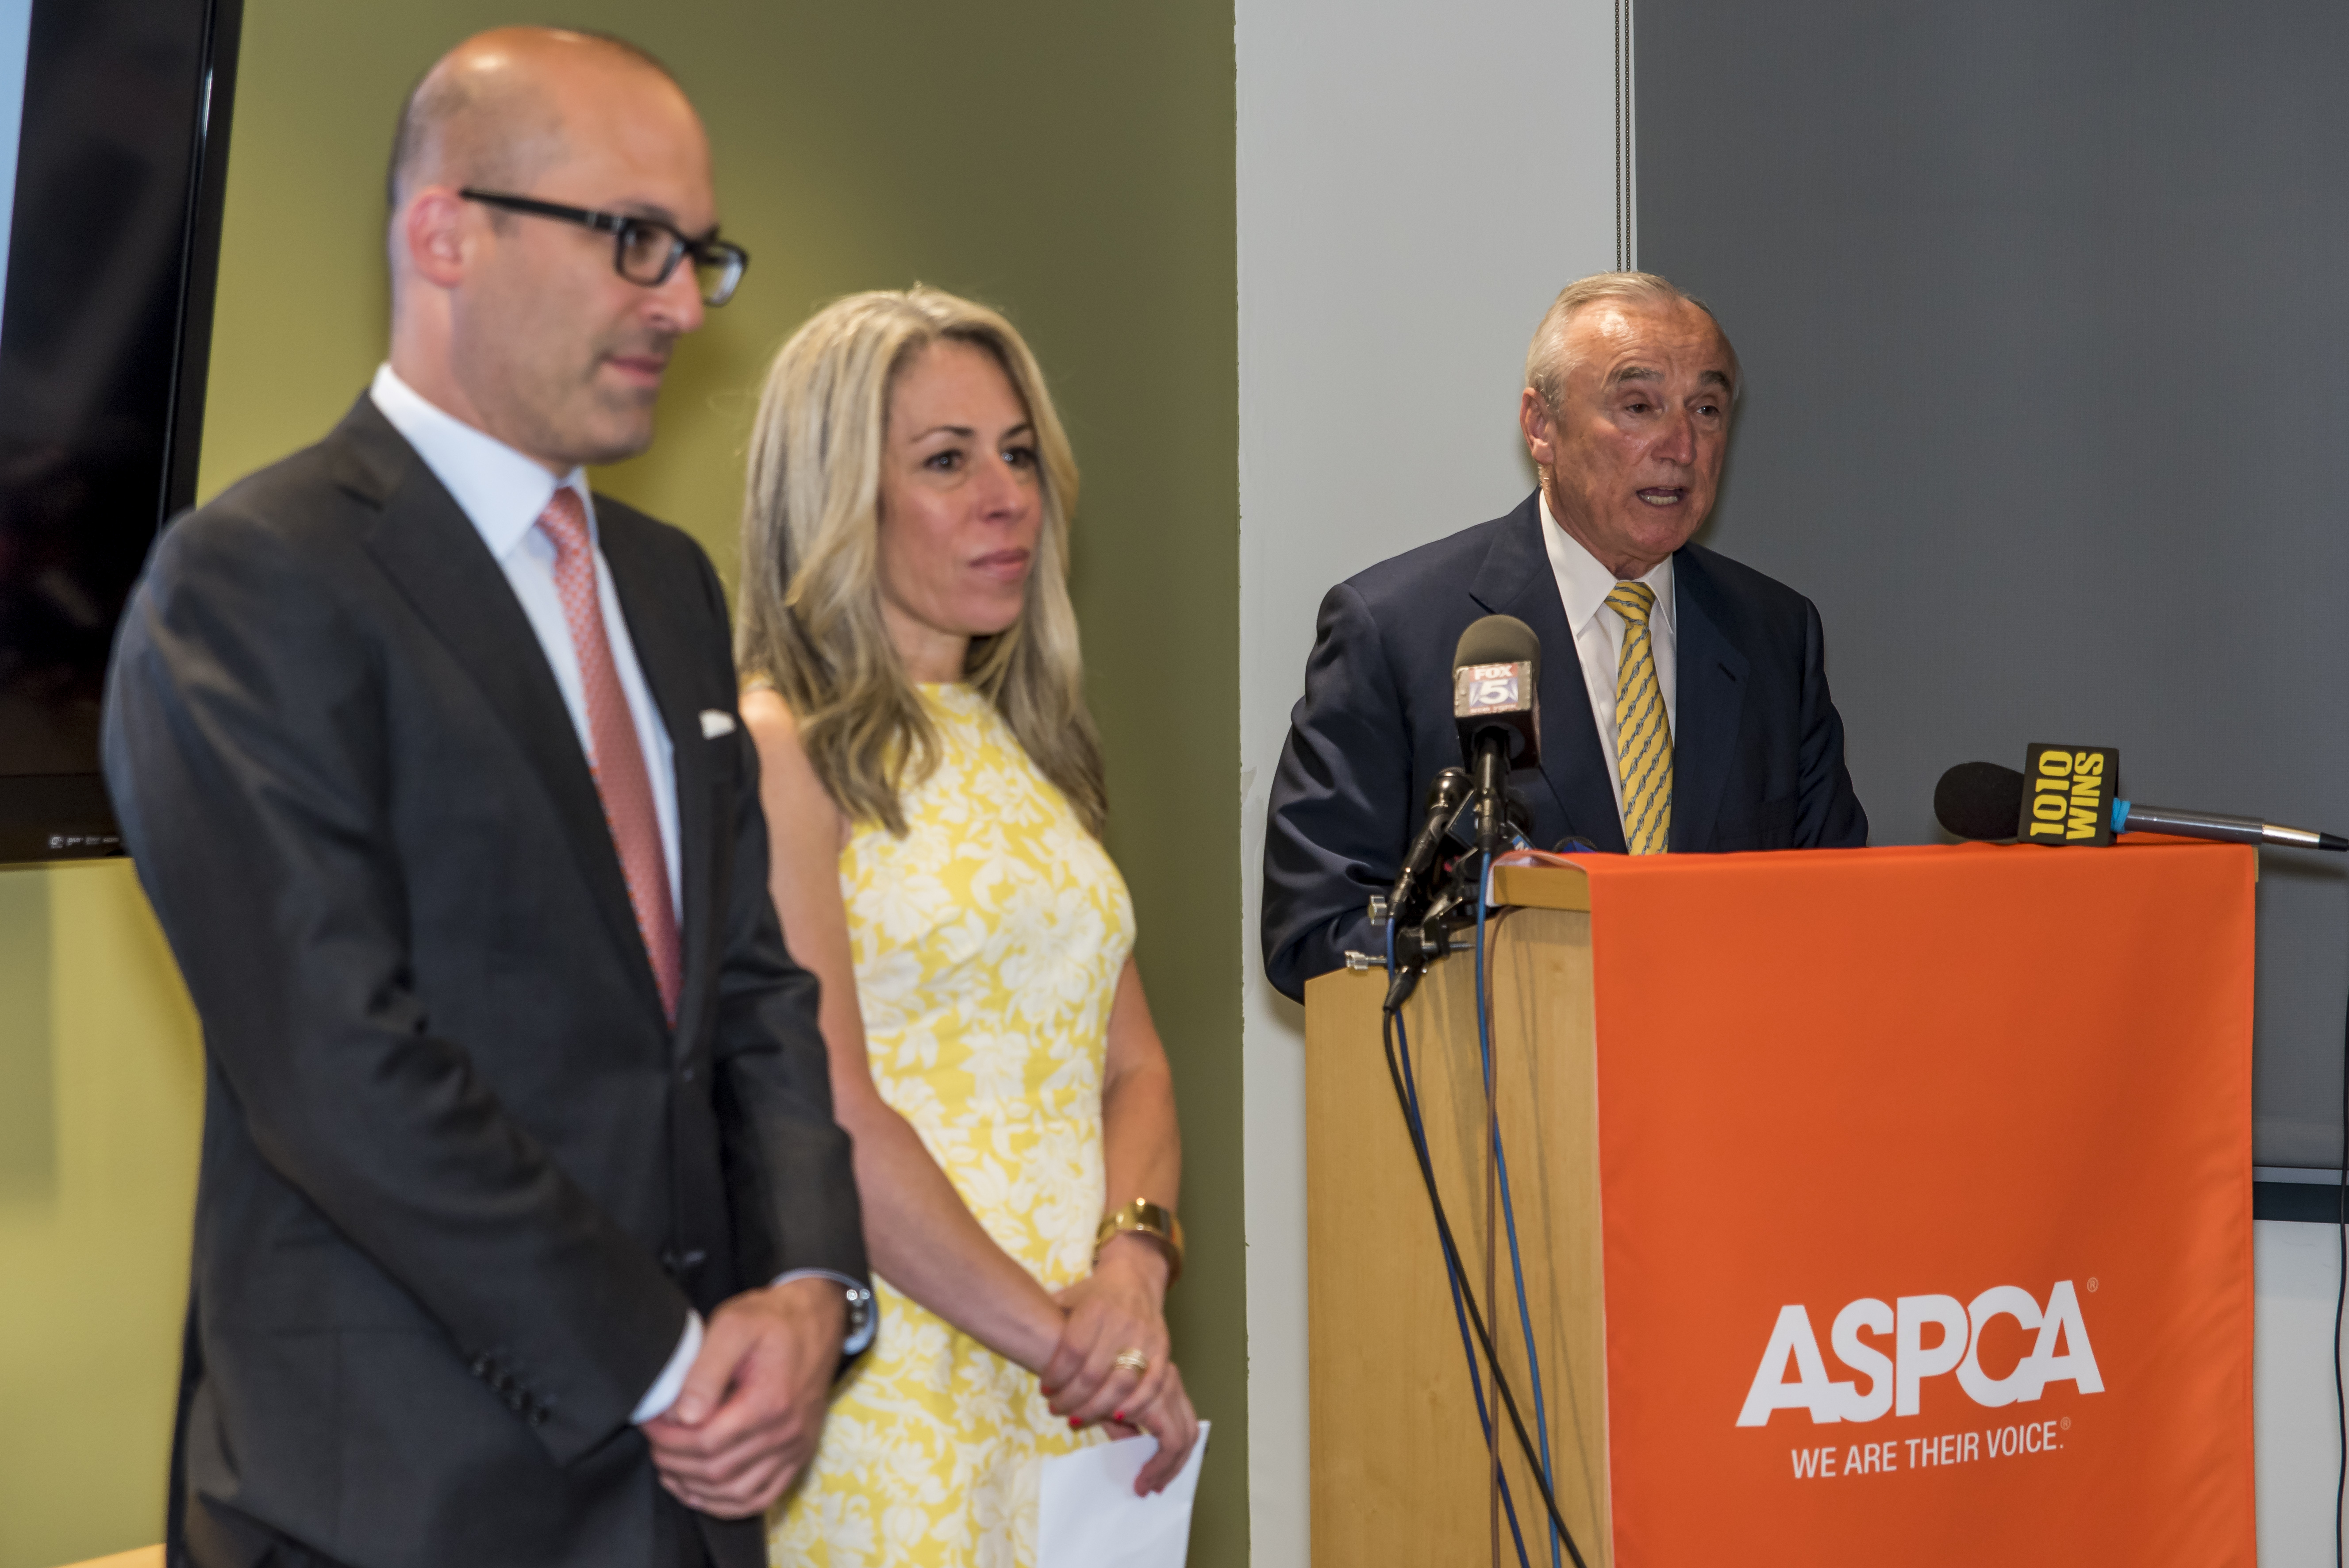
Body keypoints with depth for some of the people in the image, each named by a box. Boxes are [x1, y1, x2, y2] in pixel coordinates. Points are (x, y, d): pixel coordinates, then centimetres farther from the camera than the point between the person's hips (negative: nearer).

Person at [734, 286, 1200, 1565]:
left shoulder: (1030, 752, 15)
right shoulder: (774, 747, -8)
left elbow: (1133, 1066, 12)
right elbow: (829, 1115, -15)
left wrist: (1132, 1263, -6)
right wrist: (1050, 1329, -13)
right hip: (893, 1386, -6)